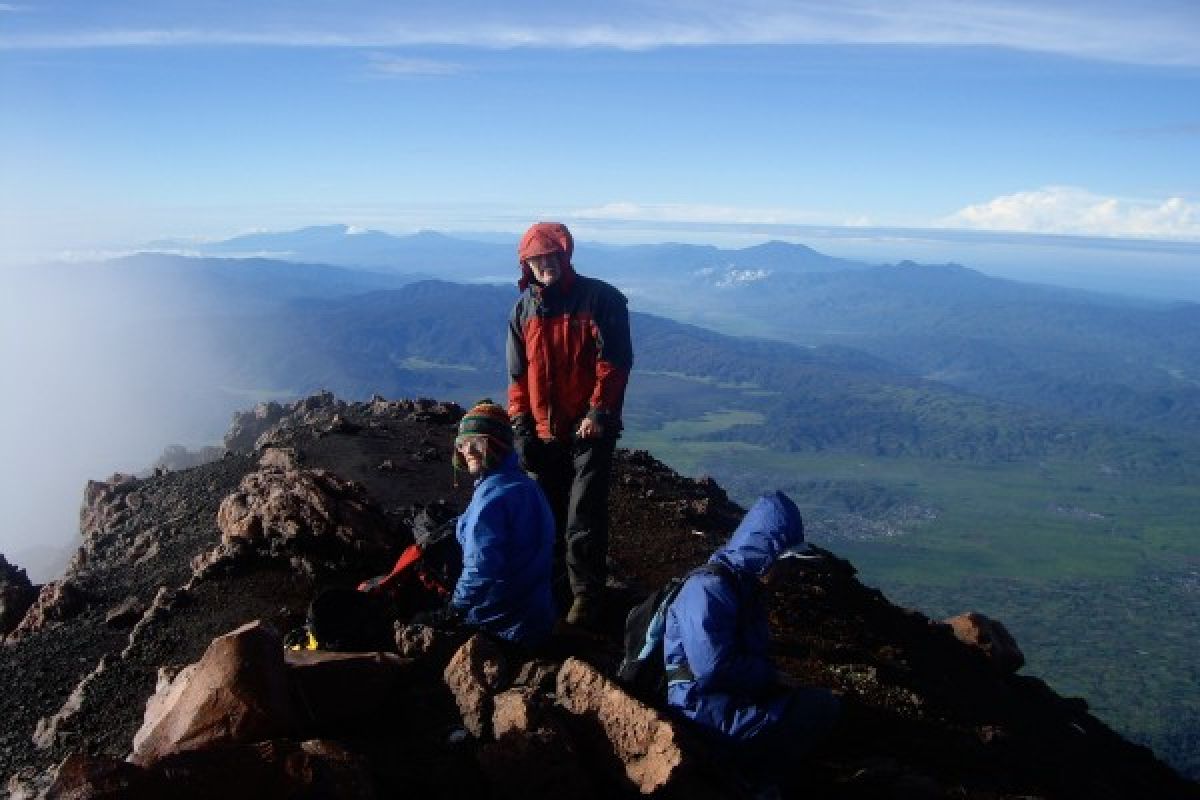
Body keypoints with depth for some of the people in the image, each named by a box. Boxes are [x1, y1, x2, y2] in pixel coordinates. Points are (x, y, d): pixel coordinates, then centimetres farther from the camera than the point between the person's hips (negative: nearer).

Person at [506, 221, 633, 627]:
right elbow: (518, 373, 11)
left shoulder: (599, 299, -6)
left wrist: (598, 412, -16)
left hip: (590, 429, -4)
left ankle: (587, 596, 8)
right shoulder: (524, 309, 8)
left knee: (584, 519, -4)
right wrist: (520, 425, 4)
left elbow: (615, 360, -10)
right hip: (543, 431, 5)